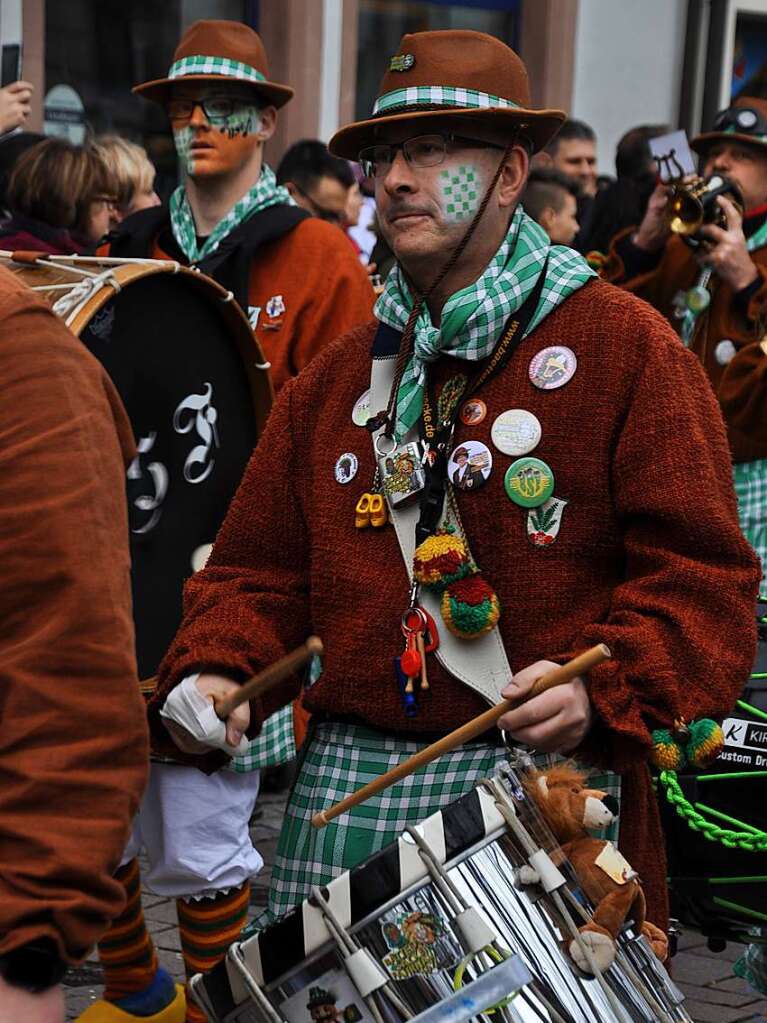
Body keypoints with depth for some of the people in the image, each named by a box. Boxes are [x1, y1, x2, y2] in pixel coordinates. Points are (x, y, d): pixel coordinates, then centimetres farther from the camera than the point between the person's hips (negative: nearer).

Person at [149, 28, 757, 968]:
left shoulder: (627, 349, -2)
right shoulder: (333, 378, 15)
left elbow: (698, 575, -8)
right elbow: (261, 571, 15)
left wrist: (604, 689, -22)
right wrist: (212, 675, -4)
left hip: (547, 792, -4)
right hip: (344, 781, 5)